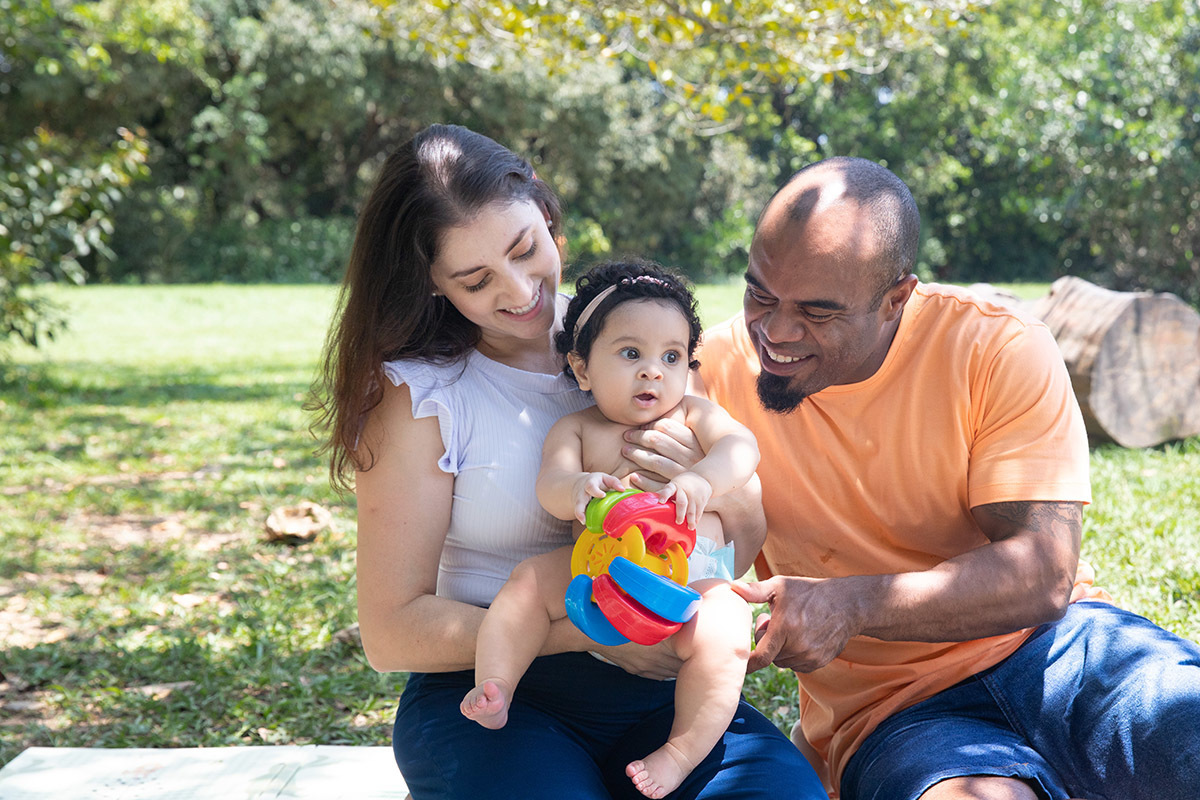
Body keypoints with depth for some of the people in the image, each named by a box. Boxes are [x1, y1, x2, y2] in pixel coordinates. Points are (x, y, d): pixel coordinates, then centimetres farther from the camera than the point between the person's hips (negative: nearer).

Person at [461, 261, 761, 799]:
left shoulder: (693, 415, 12)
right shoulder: (578, 430, 13)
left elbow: (742, 447, -7)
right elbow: (549, 489, -4)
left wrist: (700, 481, -30)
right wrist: (575, 488, -31)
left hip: (693, 572, -2)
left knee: (719, 634, -29)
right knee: (528, 581, -19)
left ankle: (682, 752, -18)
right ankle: (493, 687, -17)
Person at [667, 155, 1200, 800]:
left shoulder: (1003, 352, -8)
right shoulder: (718, 367, -4)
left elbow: (1043, 576, -15)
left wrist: (852, 604, -28)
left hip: (1046, 645, 1)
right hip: (886, 707, 0)